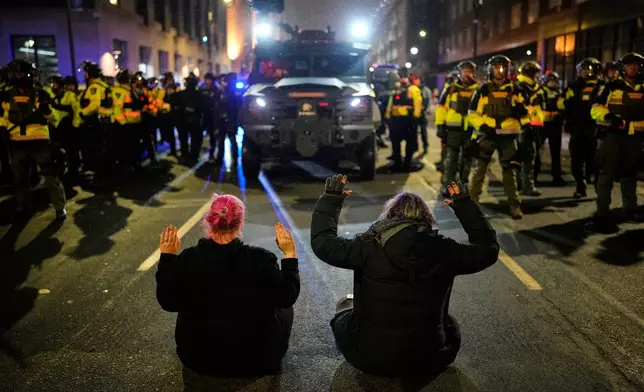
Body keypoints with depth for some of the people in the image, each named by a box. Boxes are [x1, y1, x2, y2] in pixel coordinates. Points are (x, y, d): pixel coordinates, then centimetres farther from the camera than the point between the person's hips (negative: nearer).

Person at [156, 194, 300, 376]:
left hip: (199, 359, 2)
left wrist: (167, 257, 4)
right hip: (256, 359, -2)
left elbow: (168, 302, -2)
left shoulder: (188, 259, -17)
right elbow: (287, 297, -9)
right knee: (283, 308, 25)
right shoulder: (261, 259, -22)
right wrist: (290, 254, -3)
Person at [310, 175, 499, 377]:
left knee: (344, 308, 28)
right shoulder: (443, 250, -10)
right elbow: (488, 248, 5)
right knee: (449, 323, 34)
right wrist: (465, 205, 11)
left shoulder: (371, 247, -16)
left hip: (370, 358, -2)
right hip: (428, 360, 2)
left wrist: (330, 199, 2)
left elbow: (322, 242, -7)